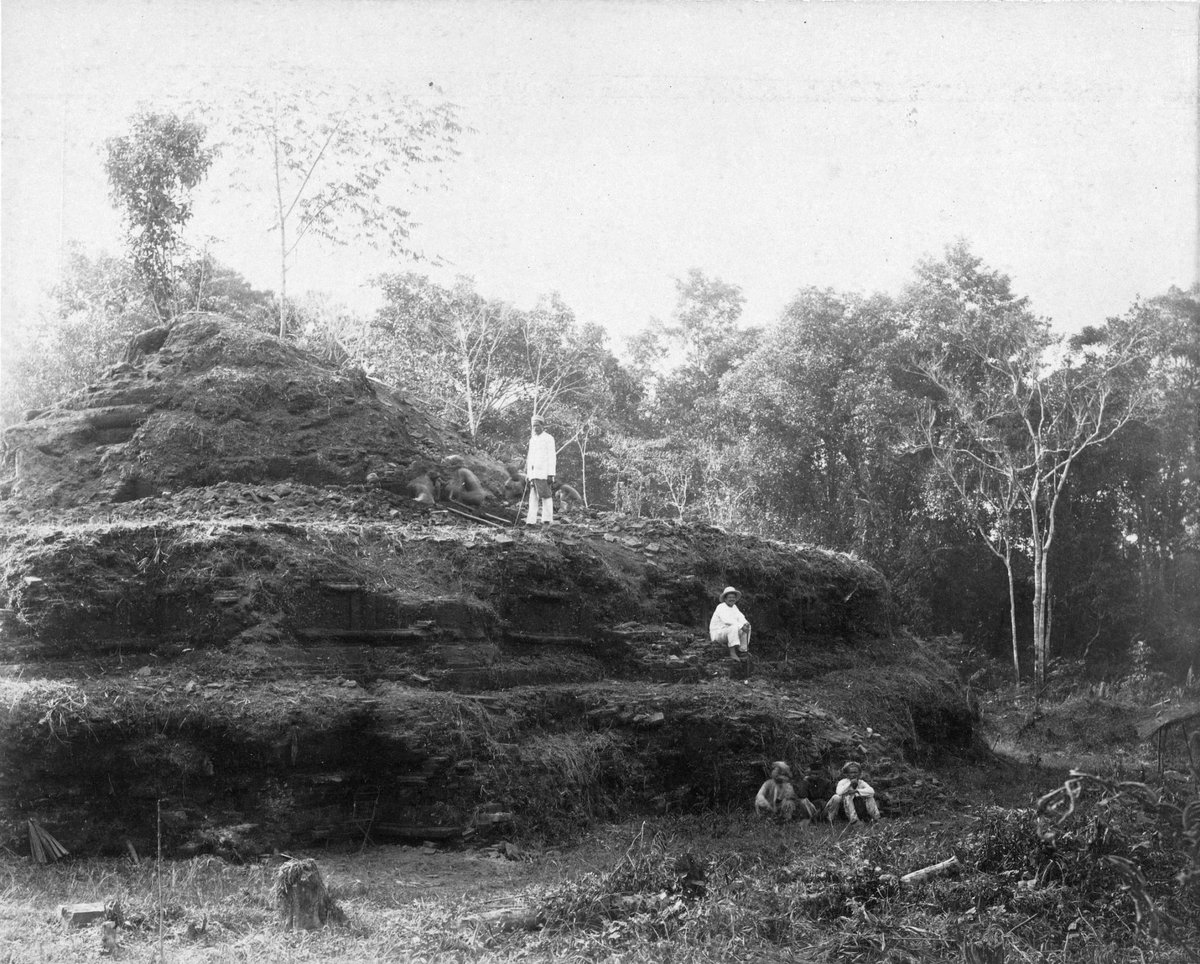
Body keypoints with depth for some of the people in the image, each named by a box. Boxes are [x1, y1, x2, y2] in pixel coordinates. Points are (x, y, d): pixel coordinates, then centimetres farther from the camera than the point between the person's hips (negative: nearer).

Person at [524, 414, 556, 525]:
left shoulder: (548, 438, -3)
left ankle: (547, 520, -2)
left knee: (546, 496, -5)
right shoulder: (532, 439, 18)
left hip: (544, 473, -6)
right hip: (533, 473, 6)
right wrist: (527, 473, 16)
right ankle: (531, 521, -2)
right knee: (533, 497, 1)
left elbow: (552, 457, -8)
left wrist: (551, 474, -14)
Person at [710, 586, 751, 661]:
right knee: (734, 627, -35)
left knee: (747, 627, 4)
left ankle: (743, 650, 0)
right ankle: (732, 653, -39)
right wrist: (741, 626, -34)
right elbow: (727, 620, -31)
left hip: (728, 632, 9)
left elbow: (740, 618, 8)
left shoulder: (734, 607, 10)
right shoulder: (721, 607, -17)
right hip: (717, 634, -9)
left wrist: (745, 623, -16)